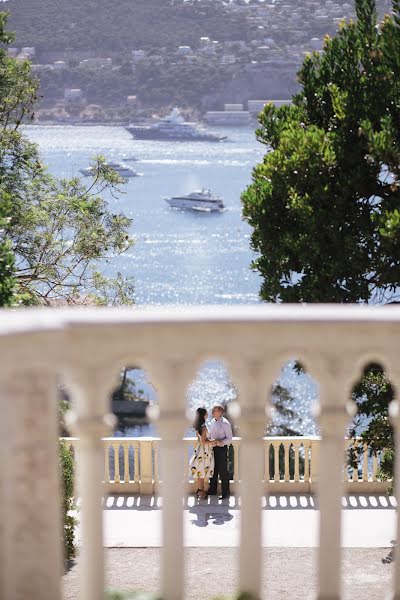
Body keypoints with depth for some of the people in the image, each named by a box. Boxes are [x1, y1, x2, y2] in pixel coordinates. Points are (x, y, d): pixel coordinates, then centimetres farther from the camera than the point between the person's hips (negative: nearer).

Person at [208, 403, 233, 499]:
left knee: (223, 471, -1)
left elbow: (229, 439, -12)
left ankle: (225, 493, 9)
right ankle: (212, 490, 29)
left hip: (221, 448, -7)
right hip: (213, 448, 7)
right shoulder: (213, 422, 9)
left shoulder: (225, 423, -14)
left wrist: (221, 442, -28)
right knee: (213, 470, 16)